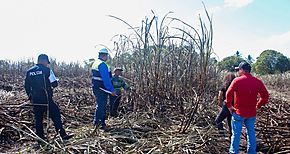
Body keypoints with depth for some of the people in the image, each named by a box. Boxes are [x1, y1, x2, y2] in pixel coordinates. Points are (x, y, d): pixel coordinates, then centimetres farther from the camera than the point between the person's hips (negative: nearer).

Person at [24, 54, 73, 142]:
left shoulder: (29, 71, 7)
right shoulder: (46, 70, -9)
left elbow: (26, 86, 12)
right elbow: (54, 84, -9)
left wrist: (30, 97, 23)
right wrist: (49, 84, 13)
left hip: (35, 101, 5)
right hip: (46, 99, -5)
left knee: (38, 119, 13)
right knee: (55, 116, 2)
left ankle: (40, 137, 19)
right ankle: (63, 134, 2)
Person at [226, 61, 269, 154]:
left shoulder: (237, 80, -12)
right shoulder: (258, 82, 1)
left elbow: (229, 94, -17)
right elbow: (265, 96, 4)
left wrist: (229, 105, -5)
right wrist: (258, 106, 12)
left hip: (238, 112, -4)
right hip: (252, 113, 4)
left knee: (236, 134, 5)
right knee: (251, 134, 17)